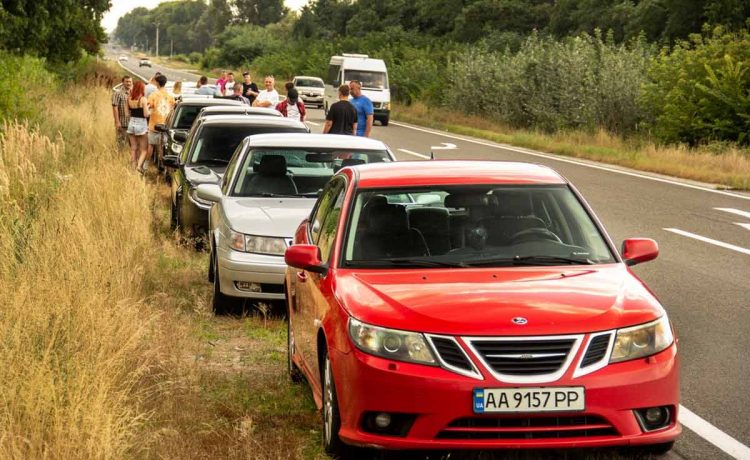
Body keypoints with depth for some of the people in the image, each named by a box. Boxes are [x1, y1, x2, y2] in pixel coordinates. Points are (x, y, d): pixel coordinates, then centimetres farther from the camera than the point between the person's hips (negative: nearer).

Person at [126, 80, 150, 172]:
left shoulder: (129, 99, 2)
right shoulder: (143, 99, -14)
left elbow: (128, 113, 7)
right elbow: (146, 114, -15)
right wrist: (147, 107, 0)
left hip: (131, 124, 5)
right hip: (141, 124, -5)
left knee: (133, 148, 13)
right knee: (144, 149, 4)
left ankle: (133, 167, 14)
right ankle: (139, 166, -13)